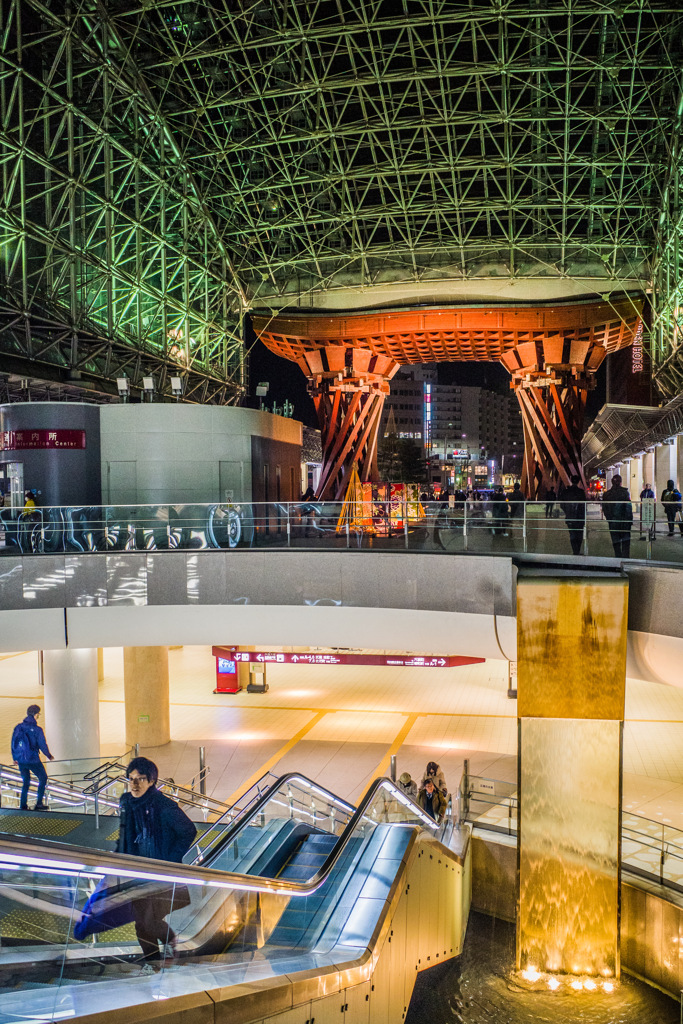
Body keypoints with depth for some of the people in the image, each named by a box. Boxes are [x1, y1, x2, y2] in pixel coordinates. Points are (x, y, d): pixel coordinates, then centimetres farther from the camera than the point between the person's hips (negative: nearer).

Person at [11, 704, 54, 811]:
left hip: (20, 760, 5)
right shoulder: (36, 729, -12)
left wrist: (15, 758, 22)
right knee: (43, 778, 13)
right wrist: (49, 756, 9)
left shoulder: (18, 727, 2)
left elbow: (13, 743, 9)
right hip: (33, 760, -5)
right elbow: (42, 745, -9)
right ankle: (39, 803, 7)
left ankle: (23, 806, 14)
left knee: (25, 782, 19)